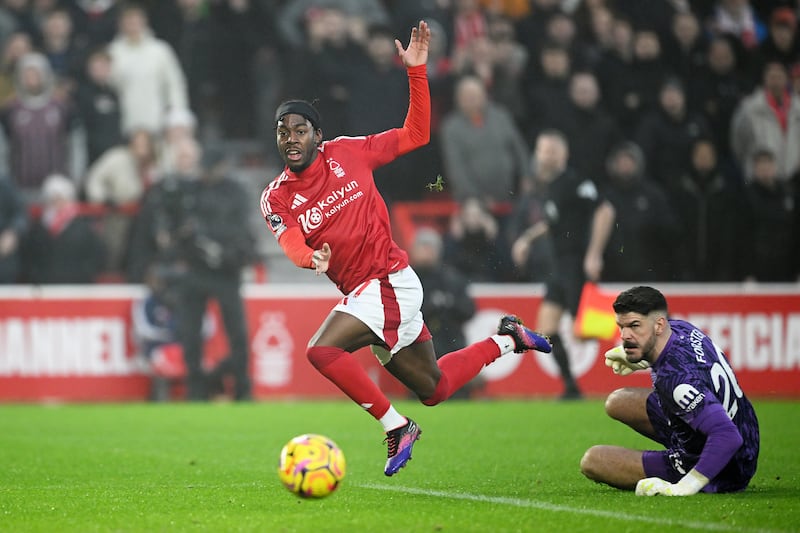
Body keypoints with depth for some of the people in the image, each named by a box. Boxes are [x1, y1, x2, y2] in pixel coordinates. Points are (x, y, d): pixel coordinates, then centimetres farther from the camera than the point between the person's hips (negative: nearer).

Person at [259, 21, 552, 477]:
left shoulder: (347, 152, -3)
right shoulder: (275, 199, 2)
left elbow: (416, 135, 4)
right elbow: (293, 246, -18)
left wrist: (417, 71, -5)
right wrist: (312, 258, -42)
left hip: (391, 280, -5)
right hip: (362, 292, 5)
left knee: (322, 349, -25)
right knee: (434, 389, 15)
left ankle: (396, 426, -13)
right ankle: (505, 340, 37)